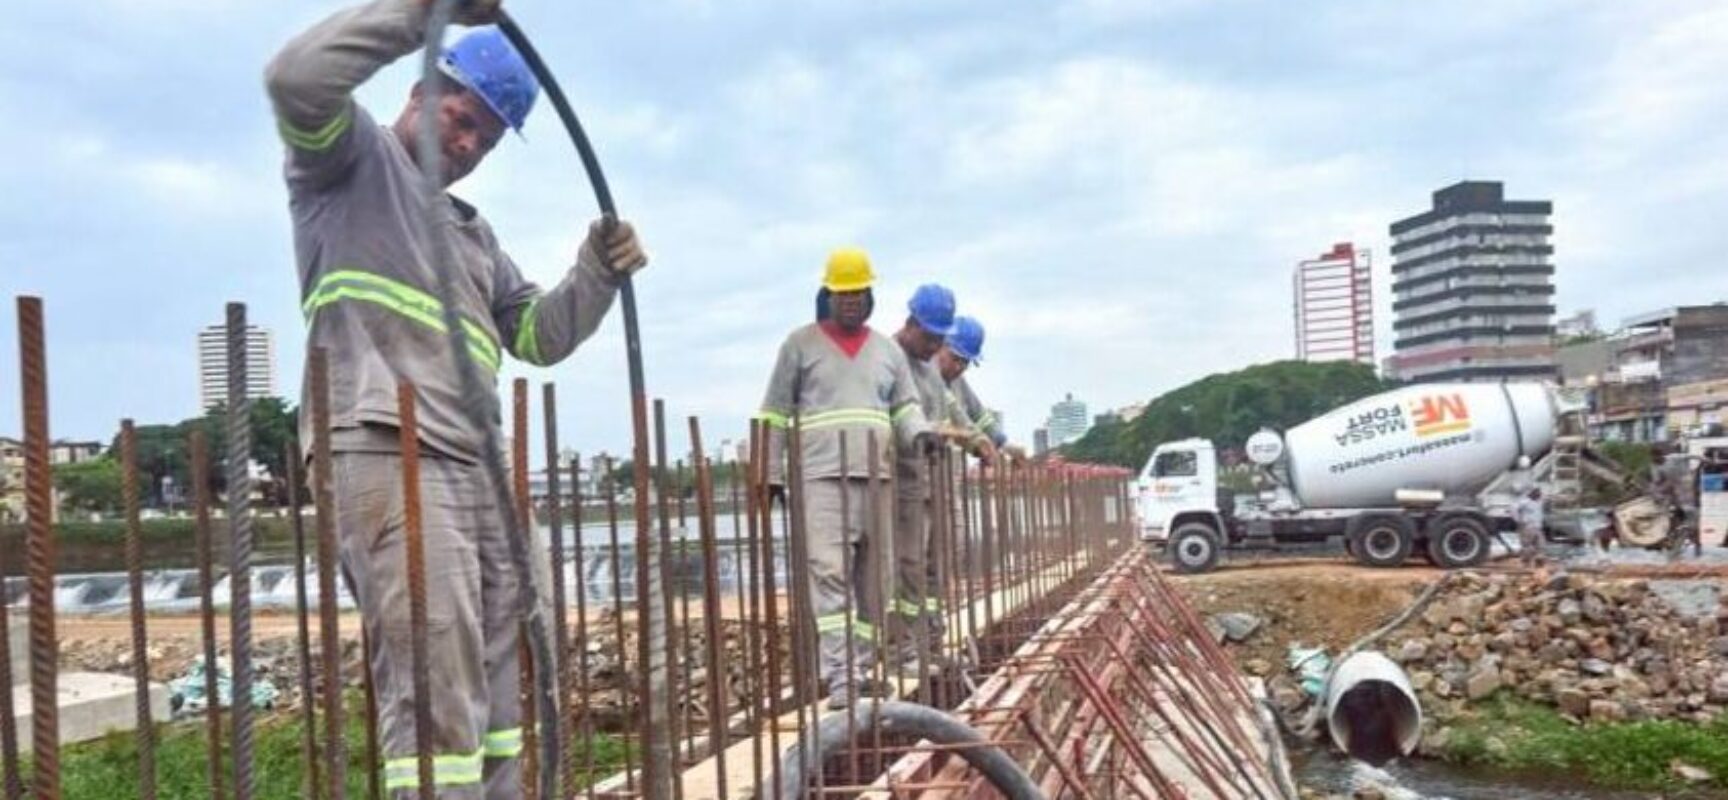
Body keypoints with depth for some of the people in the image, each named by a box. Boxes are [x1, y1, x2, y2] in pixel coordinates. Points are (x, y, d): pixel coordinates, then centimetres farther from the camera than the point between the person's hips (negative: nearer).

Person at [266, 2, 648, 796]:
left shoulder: (473, 231, 30)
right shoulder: (353, 156, 9)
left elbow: (537, 335, 25)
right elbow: (296, 79, -13)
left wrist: (597, 273, 9)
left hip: (473, 469, 9)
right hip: (385, 458, -9)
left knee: (492, 693, 9)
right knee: (436, 692, -15)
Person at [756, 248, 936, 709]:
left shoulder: (887, 349, 18)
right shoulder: (801, 343, 7)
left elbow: (905, 405, 18)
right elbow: (775, 413, 7)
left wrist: (920, 432, -5)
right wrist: (772, 472, 2)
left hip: (877, 478, 5)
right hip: (822, 476, -4)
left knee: (876, 580, 5)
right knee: (829, 575, -14)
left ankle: (861, 671, 15)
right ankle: (839, 679, -15)